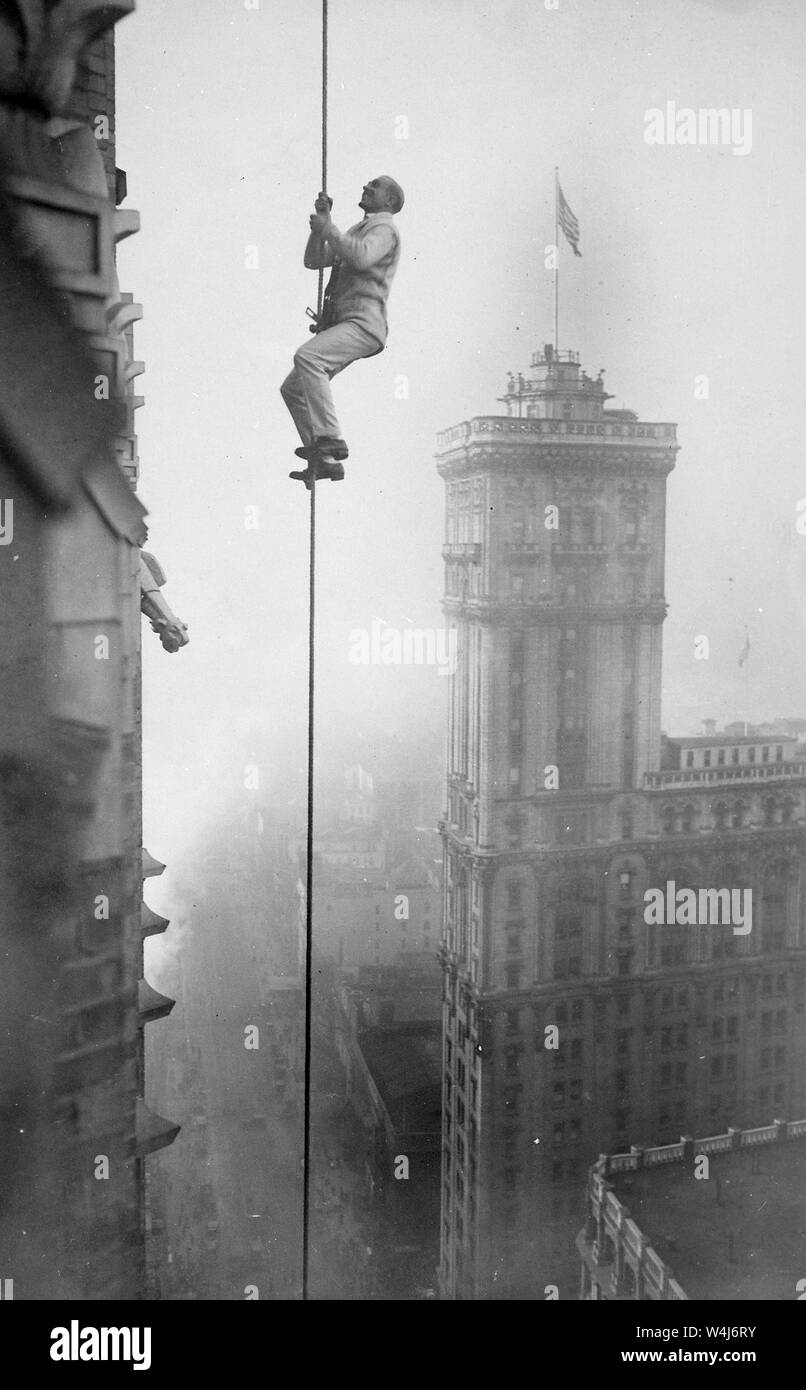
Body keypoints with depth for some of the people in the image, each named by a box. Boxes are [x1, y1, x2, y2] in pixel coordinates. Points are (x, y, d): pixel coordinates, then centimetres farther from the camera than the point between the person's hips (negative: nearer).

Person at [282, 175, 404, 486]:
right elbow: (313, 261, 25)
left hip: (363, 323, -10)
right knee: (292, 389, 6)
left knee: (307, 356, -33)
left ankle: (329, 439, -34)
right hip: (341, 325, 10)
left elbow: (362, 256, -23)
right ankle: (325, 461, 7)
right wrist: (321, 220, 13)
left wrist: (328, 229, -12)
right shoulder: (356, 230, 28)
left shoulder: (384, 228, -1)